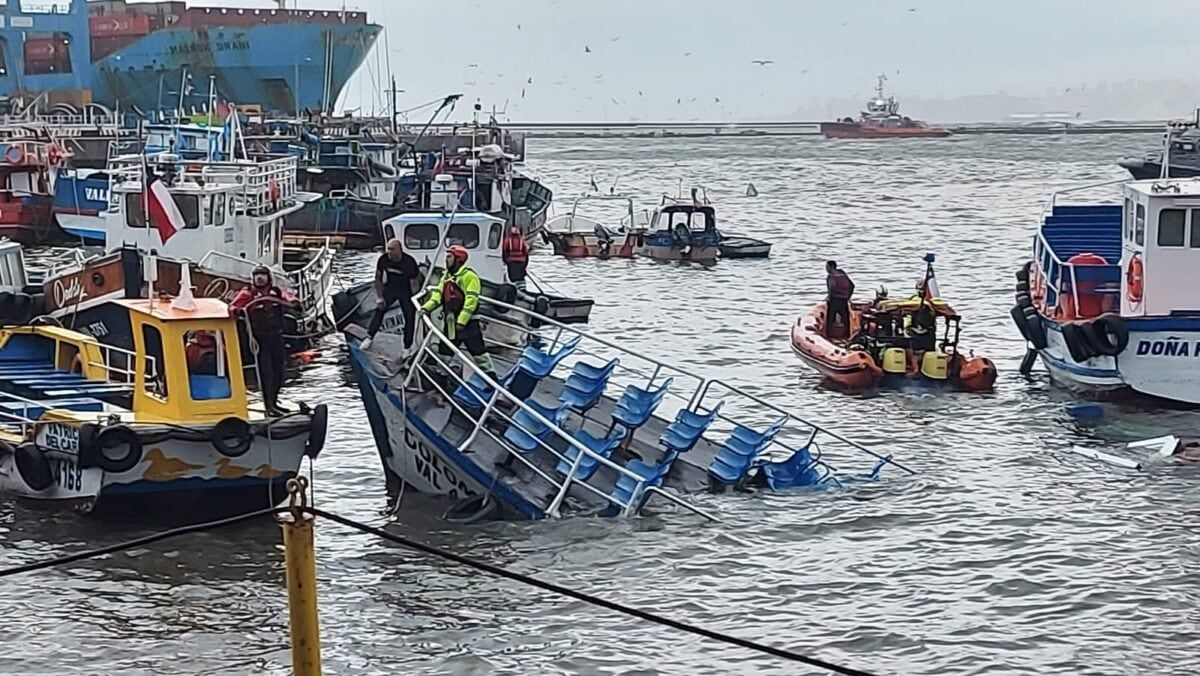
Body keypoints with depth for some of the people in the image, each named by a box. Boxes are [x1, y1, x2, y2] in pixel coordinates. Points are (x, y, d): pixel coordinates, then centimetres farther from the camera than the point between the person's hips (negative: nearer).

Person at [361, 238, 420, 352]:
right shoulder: (383, 259, -18)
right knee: (379, 308, -11)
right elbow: (378, 279, -3)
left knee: (410, 315, -3)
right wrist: (380, 297, -6)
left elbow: (414, 284, -20)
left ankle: (407, 347, 10)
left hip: (406, 289, -3)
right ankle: (369, 337, -2)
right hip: (390, 286, 3)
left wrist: (414, 302, -20)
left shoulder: (409, 262, -28)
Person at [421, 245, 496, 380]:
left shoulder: (469, 276, -12)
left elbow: (471, 300, -19)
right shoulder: (446, 276, 15)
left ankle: (491, 378, -5)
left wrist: (462, 321, -24)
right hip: (451, 323, 8)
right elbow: (438, 295, 13)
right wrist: (427, 307, -6)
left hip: (467, 322, -8)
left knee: (478, 351, -8)